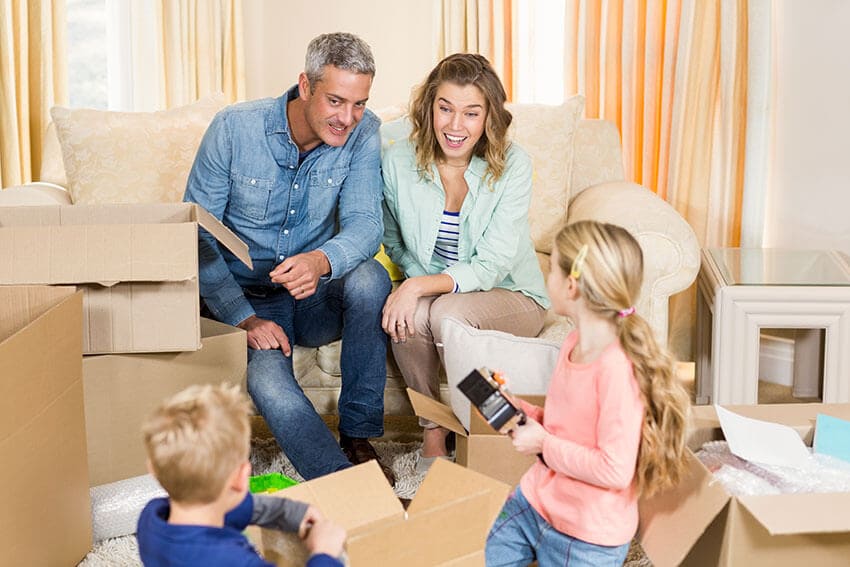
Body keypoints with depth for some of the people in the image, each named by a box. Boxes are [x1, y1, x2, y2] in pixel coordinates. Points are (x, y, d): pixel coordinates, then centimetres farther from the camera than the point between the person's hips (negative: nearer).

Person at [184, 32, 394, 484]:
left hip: (316, 298, 2)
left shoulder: (363, 134, -8)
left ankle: (358, 437, -20)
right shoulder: (233, 129, -13)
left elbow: (365, 225, -18)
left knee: (370, 275, -31)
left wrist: (321, 261, -42)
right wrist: (244, 318, -21)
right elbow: (196, 234, -11)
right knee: (265, 376, -33)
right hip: (246, 299, -2)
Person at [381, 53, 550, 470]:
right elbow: (394, 242, 7)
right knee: (405, 320, -32)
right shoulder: (399, 161, -9)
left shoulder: (512, 165, -16)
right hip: (430, 291, 2)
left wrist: (421, 286, -32)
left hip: (510, 296, -2)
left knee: (449, 313, -34)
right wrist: (415, 286, -11)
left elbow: (492, 266, -20)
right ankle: (432, 430, -7)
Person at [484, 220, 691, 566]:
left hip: (585, 537, -7)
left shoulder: (619, 368, -28)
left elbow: (614, 470, -28)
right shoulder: (574, 344, -2)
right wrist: (522, 413, -3)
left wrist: (544, 444, -20)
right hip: (535, 499, 7)